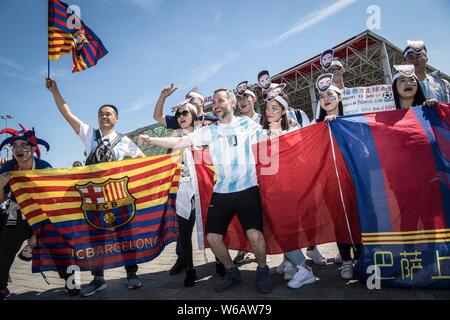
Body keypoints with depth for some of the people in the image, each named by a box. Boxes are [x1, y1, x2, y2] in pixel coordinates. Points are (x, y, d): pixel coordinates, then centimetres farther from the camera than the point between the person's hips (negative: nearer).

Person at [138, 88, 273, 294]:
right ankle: (232, 273, 26)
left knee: (254, 234, -18)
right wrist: (151, 140, -2)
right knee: (212, 236, 2)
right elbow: (180, 142, 4)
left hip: (247, 189, -3)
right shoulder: (209, 131, 9)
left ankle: (262, 271, 11)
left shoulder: (247, 124, 5)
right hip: (221, 192, 4)